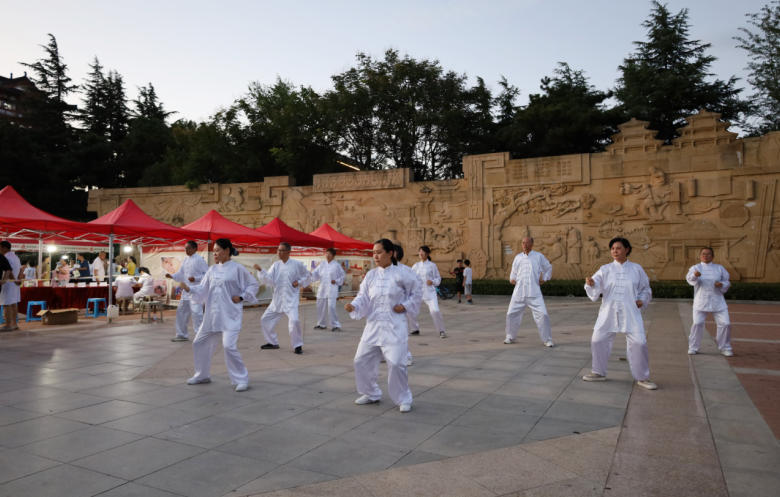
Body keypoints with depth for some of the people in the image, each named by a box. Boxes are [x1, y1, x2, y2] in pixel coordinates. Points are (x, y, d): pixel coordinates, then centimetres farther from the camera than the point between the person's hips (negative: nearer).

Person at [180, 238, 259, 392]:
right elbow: (203, 289, 6)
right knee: (199, 343, 14)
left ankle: (241, 379, -2)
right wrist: (188, 288, -10)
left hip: (230, 316, -7)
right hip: (212, 315, 7)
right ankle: (202, 375, 34)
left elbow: (254, 285, -2)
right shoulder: (212, 269, 9)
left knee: (229, 346, -18)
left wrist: (241, 297, -11)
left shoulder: (237, 268, -7)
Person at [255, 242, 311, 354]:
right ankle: (272, 342, 30)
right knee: (265, 320, 10)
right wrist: (260, 270, -21)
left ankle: (298, 345, -2)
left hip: (291, 300, -5)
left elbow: (307, 275, 9)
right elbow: (269, 279, -7)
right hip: (277, 300, 5)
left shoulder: (297, 264, -4)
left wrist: (300, 282, -7)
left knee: (294, 321, -24)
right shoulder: (276, 265, 4)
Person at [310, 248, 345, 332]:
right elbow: (316, 274, 6)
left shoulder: (336, 265, -1)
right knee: (320, 307, 12)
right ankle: (321, 324, 28)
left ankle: (336, 325, -5)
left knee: (331, 307, -14)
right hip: (322, 289, 5)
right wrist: (310, 274, -13)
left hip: (332, 290, -5)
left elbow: (342, 276, 6)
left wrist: (336, 281, -8)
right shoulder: (322, 264, 9)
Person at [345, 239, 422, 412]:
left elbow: (417, 292, 5)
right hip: (373, 326, 5)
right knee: (362, 360, 8)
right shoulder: (371, 275, 3)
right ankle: (371, 394, 31)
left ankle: (404, 399, 14)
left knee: (396, 363, -10)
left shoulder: (401, 275, -7)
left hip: (394, 328, -5)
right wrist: (353, 306, -22)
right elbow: (363, 297, -3)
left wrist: (405, 306, -7)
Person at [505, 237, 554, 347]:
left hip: (534, 293, -3)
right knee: (511, 314, 5)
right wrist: (512, 279, 5)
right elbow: (514, 271, 23)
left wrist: (544, 279, 3)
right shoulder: (518, 257, 12)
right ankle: (510, 337, 24)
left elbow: (548, 268, 16)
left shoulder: (539, 256, 4)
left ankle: (547, 339, 6)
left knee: (542, 314, -9)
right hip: (519, 292, 3)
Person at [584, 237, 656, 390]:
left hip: (631, 313, -1)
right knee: (598, 341, 1)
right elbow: (596, 287, -9)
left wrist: (642, 300, -6)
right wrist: (591, 283, -32)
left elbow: (646, 289, 13)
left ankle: (642, 377, 15)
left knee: (638, 343, -7)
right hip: (609, 313, 1)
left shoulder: (636, 269, 4)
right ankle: (599, 373, 22)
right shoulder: (605, 269, 3)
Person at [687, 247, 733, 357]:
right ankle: (693, 347, 9)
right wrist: (694, 275, -41)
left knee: (725, 323, -3)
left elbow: (727, 282, 12)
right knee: (697, 323, -7)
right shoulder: (695, 268, 3)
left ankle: (725, 348, 17)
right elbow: (690, 279, -17)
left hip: (717, 302, 2)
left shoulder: (719, 268, 10)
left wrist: (722, 284, -11)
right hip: (701, 302, -2)